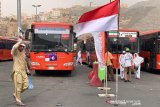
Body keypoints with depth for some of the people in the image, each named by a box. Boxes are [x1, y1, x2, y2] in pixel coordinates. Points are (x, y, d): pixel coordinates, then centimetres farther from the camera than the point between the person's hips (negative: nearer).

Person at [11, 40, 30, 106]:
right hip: (17, 71, -7)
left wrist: (27, 69, 25)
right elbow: (14, 47, -32)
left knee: (25, 86, 4)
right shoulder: (15, 52, -7)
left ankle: (15, 94, 27)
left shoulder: (23, 52, 16)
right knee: (19, 86, -4)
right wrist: (20, 42, -17)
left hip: (23, 71, 7)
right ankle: (18, 101, 8)